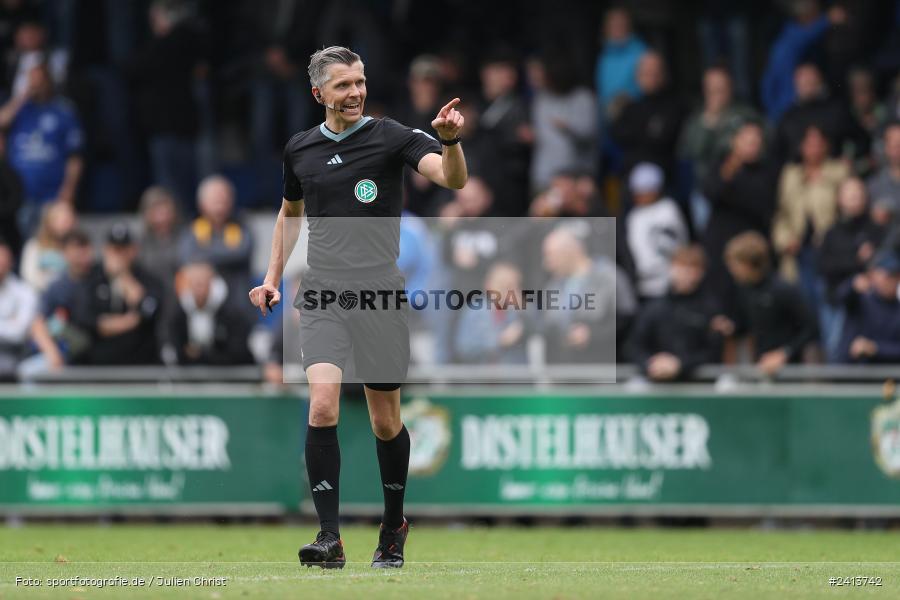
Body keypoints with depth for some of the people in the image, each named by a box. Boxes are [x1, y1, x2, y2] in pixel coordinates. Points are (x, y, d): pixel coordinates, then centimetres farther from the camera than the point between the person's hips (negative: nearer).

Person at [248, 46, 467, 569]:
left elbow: (452, 178, -18)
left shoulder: (391, 137, -3)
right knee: (323, 404, -18)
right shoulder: (300, 149, 9)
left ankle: (394, 526, 31)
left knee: (386, 421, 7)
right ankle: (330, 538, -18)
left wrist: (450, 140, -38)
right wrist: (273, 278, 21)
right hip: (322, 296, 2)